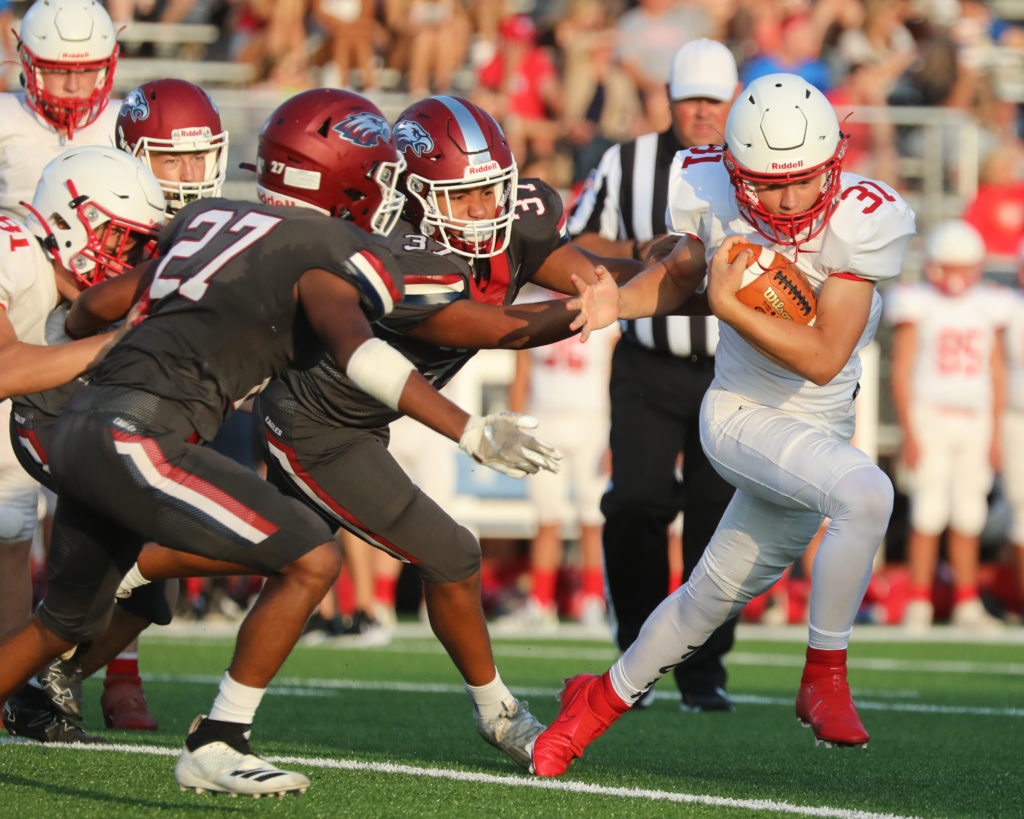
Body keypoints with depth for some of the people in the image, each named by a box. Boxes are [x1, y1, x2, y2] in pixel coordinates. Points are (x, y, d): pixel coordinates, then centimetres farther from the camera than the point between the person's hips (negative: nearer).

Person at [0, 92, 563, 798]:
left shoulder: (213, 219, 20)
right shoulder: (325, 258, -3)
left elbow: (92, 310, 29)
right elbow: (358, 350, -24)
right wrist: (474, 433, -28)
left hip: (81, 428, 9)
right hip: (138, 440, -9)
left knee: (68, 621, 27)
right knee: (312, 561, -4)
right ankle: (214, 749, -1)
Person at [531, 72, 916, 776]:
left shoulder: (859, 222, -21)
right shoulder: (714, 196, -15)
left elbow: (823, 359, -22)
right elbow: (681, 280, 8)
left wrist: (729, 305, -26)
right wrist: (618, 304, -11)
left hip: (819, 426, 2)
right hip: (741, 415, -2)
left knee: (718, 595, 15)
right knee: (866, 493, -31)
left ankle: (603, 699, 38)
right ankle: (825, 676, -16)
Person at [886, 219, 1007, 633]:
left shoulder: (988, 307, 8)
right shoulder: (918, 305, -3)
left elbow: (997, 374, 13)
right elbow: (901, 372, -4)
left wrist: (995, 433, 9)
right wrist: (909, 433, -9)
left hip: (975, 423, 4)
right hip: (930, 417, -3)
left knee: (968, 516, 5)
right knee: (929, 513, -7)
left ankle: (967, 605, 12)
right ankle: (918, 605, -2)